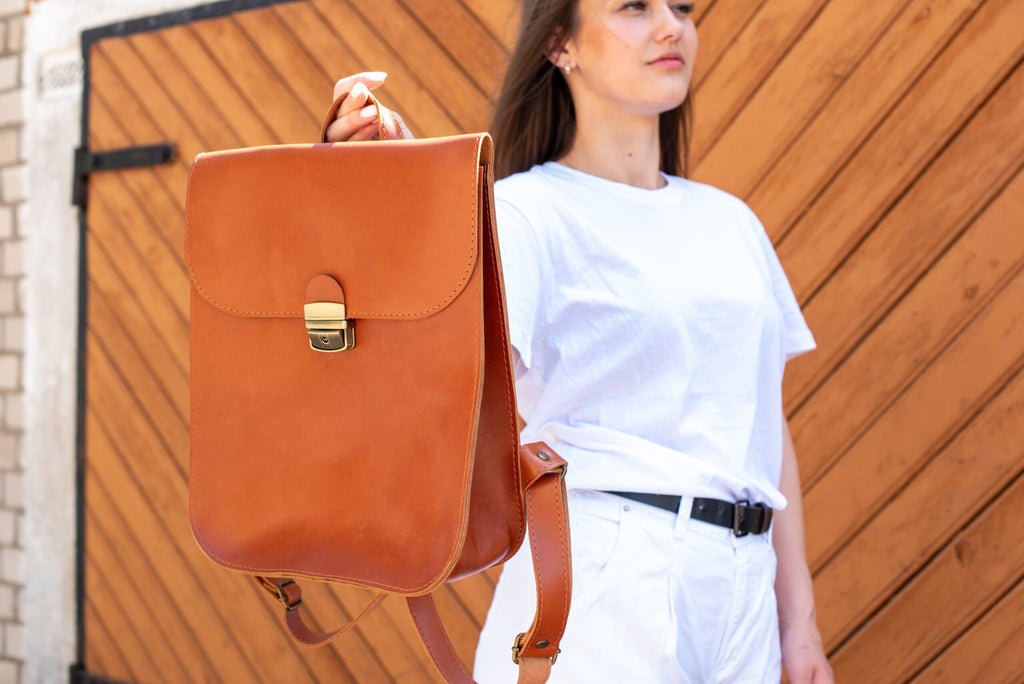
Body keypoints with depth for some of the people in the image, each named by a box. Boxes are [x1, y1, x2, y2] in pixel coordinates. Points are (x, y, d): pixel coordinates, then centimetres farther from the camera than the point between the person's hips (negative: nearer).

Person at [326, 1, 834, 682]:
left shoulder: (730, 221, 15)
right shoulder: (526, 213, -4)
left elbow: (768, 423, 16)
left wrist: (799, 619, 13)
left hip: (740, 590, 6)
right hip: (605, 585, -6)